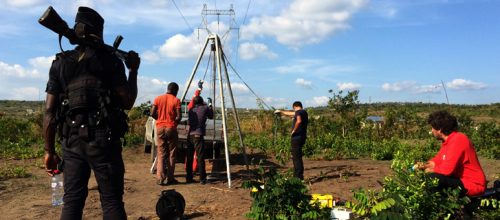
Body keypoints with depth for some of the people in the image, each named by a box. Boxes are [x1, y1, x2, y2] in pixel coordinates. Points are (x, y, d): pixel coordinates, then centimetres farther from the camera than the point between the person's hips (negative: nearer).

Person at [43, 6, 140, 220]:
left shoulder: (60, 63, 8)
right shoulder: (110, 60, -1)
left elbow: (49, 111, 4)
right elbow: (127, 102, -5)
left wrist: (49, 150, 10)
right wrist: (133, 70, 7)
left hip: (72, 140, 4)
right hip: (103, 139, -3)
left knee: (72, 200, 10)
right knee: (111, 201, 2)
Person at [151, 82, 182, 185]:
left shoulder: (158, 98, 5)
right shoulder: (176, 100, -4)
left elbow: (152, 113, 1)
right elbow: (179, 116, -11)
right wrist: (174, 122, 8)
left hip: (160, 127, 3)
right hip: (171, 128, -3)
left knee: (161, 153, 7)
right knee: (171, 154, 6)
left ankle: (160, 178, 1)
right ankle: (170, 178, 7)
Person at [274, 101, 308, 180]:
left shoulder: (298, 112, -9)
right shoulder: (304, 112, 18)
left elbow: (299, 121, -31)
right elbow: (291, 113, 34)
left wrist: (294, 130, -18)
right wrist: (281, 111, 43)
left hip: (297, 137, -9)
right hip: (302, 137, 9)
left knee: (297, 157, -6)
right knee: (296, 157, 16)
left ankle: (298, 177, -5)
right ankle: (297, 175, 22)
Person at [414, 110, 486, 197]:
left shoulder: (457, 140, -23)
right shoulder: (448, 140, 8)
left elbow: (447, 169, -28)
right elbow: (437, 160, 15)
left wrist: (430, 170, -11)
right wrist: (424, 165, -3)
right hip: (461, 179, 10)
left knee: (434, 177, -28)